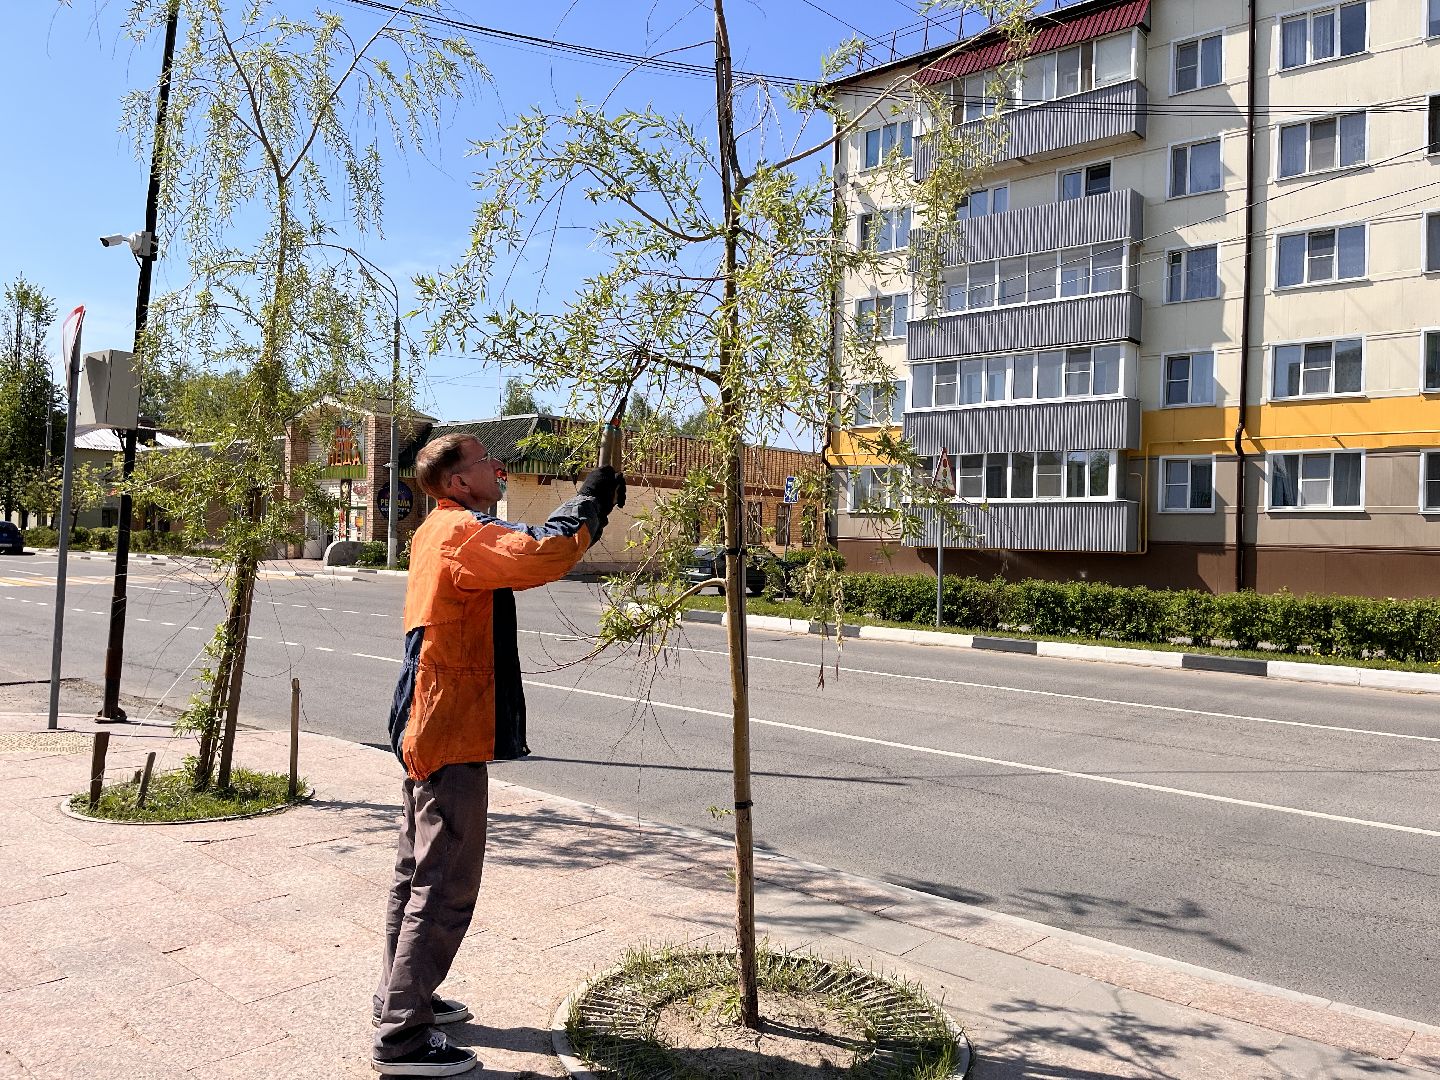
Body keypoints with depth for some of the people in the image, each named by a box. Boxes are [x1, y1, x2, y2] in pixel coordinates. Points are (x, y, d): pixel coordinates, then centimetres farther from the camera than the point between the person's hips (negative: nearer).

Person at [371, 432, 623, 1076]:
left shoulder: (441, 531, 15)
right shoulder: (463, 532, -17)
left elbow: (524, 549, 19)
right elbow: (544, 555, -32)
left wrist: (590, 509, 7)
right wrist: (590, 501, -17)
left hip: (427, 727, 11)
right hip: (452, 733, -11)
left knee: (417, 873, 20)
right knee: (445, 888, -4)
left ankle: (401, 997, 34)